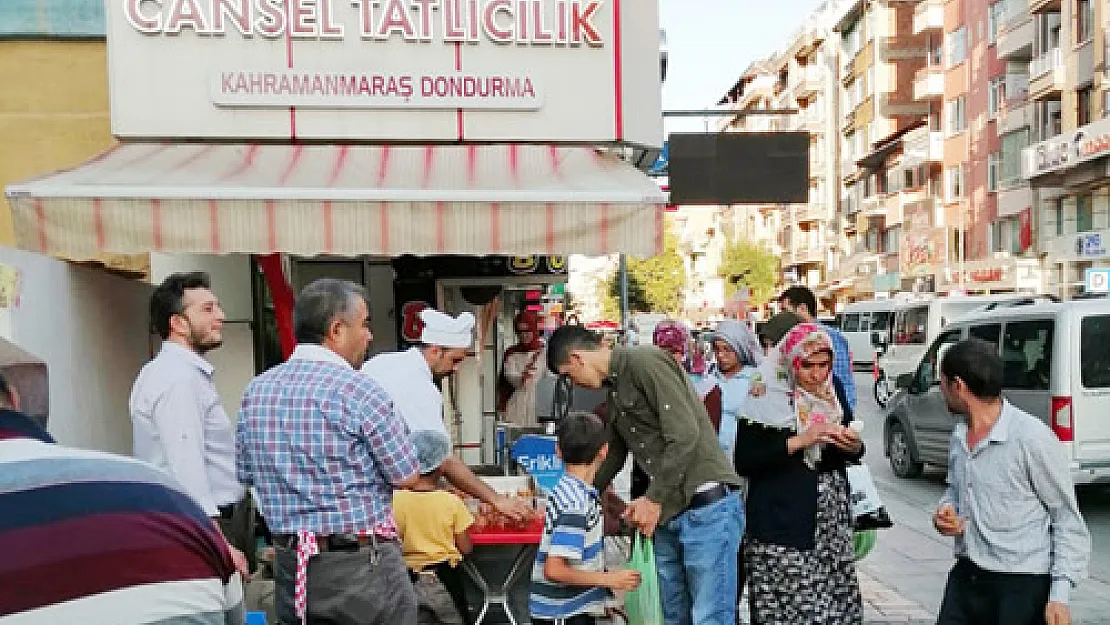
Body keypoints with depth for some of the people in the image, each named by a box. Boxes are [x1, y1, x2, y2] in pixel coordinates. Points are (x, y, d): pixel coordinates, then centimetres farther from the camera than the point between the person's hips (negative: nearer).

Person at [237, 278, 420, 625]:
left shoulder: (256, 391, 2)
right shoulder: (357, 388, -17)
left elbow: (245, 475, 11)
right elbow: (407, 478, -11)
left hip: (290, 566, 6)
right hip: (360, 564, -6)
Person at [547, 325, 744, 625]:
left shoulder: (644, 361, -12)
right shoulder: (615, 388, 18)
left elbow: (685, 436, -20)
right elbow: (613, 454, 29)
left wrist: (655, 499, -13)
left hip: (707, 507, -9)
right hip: (668, 514, 9)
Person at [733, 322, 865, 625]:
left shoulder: (833, 389, 7)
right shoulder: (767, 396, -8)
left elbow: (849, 455, 18)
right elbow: (743, 462, -13)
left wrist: (854, 446, -5)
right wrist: (799, 441, -20)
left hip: (832, 523, 5)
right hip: (781, 524, -5)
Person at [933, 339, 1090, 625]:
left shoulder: (1032, 437, -15)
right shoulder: (959, 436, 6)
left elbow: (1067, 518, -10)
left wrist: (1060, 595, -14)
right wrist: (946, 510, -1)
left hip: (1022, 587, -6)